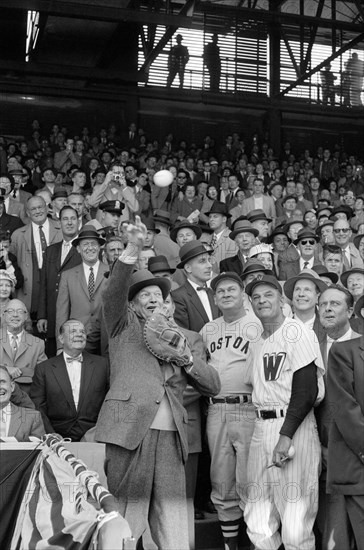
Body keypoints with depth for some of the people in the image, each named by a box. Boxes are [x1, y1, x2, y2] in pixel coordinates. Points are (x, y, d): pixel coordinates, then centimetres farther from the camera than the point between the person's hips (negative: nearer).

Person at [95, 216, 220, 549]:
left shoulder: (188, 338, 20)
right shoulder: (124, 327, 14)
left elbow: (213, 387, 14)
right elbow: (113, 292, -6)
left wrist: (188, 359, -3)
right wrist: (133, 250, -19)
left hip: (170, 435, 3)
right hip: (129, 429, -2)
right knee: (125, 521, -3)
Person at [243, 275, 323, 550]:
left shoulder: (294, 330, -5)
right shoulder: (256, 343, 17)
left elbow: (307, 390, -12)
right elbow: (261, 390, 15)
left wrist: (286, 435, -17)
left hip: (295, 425, -6)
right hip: (262, 427, 7)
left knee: (295, 527, -6)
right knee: (259, 525, 8)